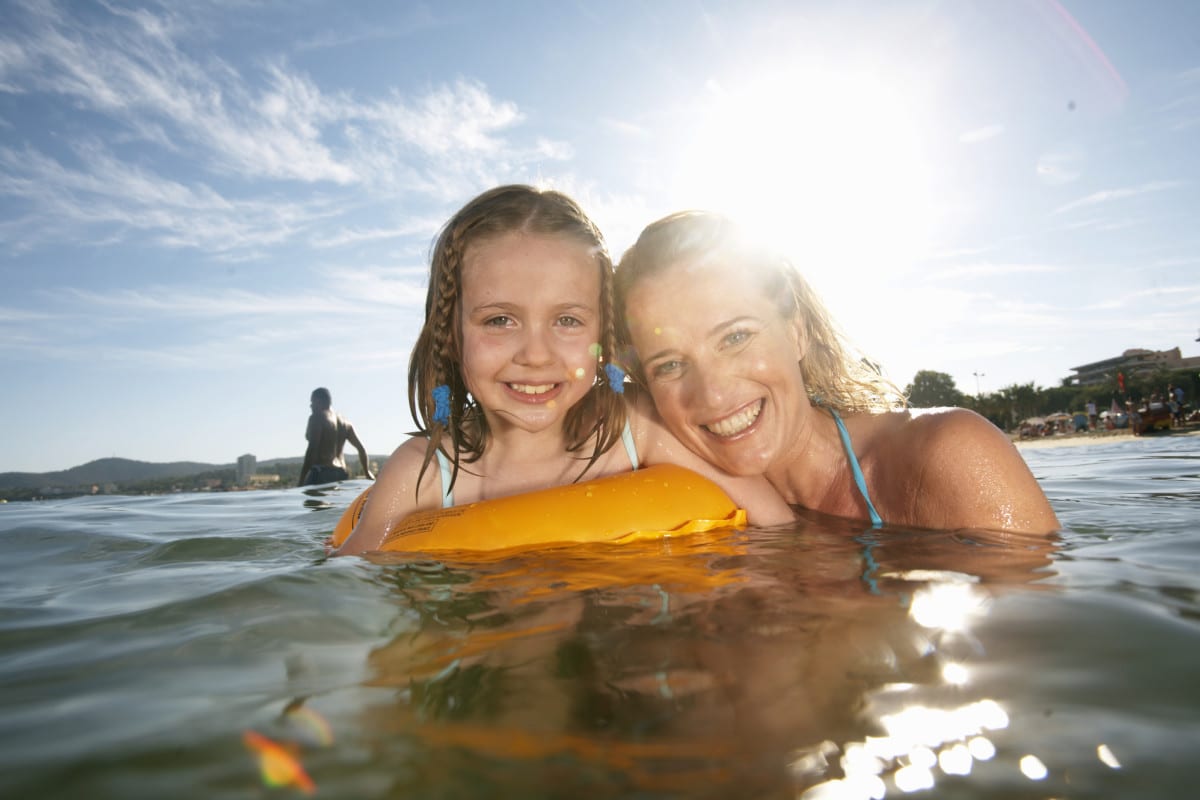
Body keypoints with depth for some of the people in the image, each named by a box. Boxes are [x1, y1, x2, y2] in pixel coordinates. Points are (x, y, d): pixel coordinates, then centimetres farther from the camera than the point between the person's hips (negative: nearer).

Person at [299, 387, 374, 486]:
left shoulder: (317, 418, -3)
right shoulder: (344, 422, 18)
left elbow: (312, 449, -13)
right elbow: (361, 449, 18)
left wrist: (301, 480, -15)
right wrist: (367, 473, 25)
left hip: (320, 474, -7)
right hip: (341, 474, 7)